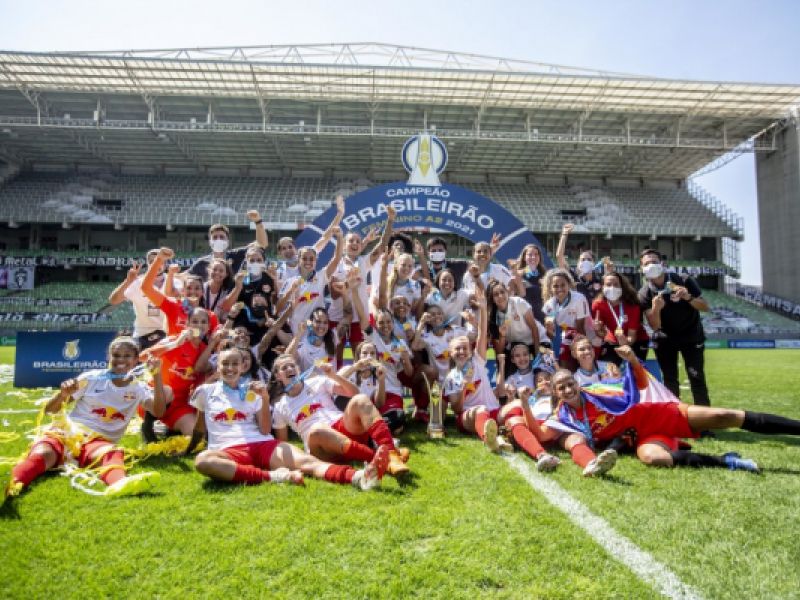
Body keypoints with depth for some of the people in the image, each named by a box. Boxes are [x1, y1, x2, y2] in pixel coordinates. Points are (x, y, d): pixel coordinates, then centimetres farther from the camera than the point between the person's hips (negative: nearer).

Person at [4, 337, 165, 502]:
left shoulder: (139, 389, 10)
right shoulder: (92, 378, 8)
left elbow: (159, 411, -11)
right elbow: (49, 410, 7)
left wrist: (157, 376, -20)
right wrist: (63, 394, -18)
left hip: (99, 440, -1)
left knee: (111, 454, -39)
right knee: (43, 454, -36)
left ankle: (120, 484, -71)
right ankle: (8, 486, -63)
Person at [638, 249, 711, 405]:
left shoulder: (683, 281, -17)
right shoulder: (644, 294, -15)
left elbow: (705, 307, -14)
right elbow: (655, 326, -19)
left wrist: (688, 297, -34)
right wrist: (655, 309, -40)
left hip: (691, 335, -1)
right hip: (665, 339, 1)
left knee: (697, 377, -6)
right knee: (669, 380, 3)